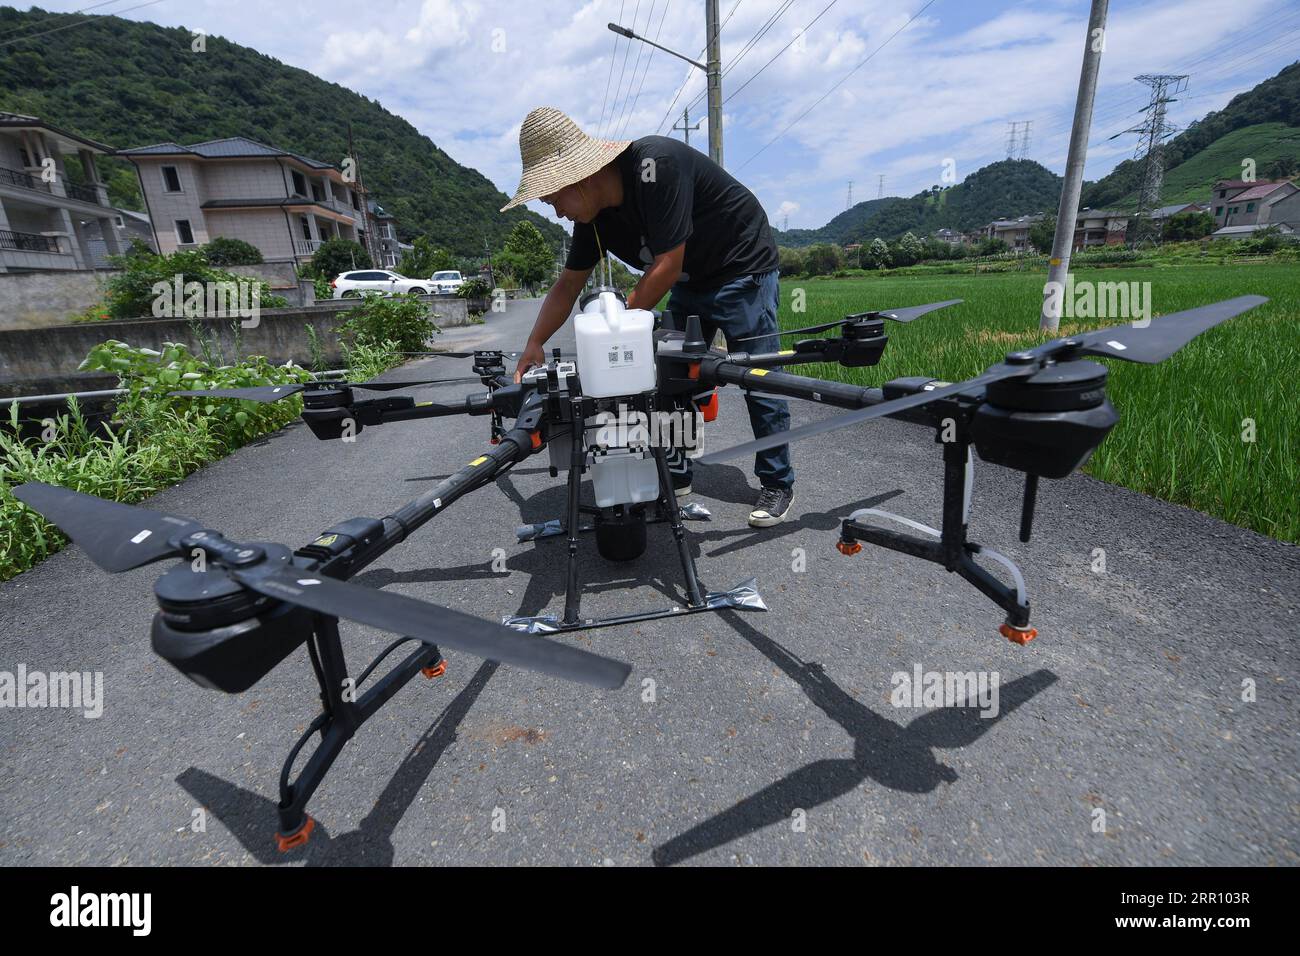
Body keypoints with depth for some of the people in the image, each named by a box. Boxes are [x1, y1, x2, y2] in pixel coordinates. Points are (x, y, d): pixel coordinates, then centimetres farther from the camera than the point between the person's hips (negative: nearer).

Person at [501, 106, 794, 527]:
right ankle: (677, 474, 15)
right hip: (690, 283, 8)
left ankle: (778, 484, 3)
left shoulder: (656, 164, -29)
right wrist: (534, 345, -8)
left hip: (744, 270, -8)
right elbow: (568, 285, 1)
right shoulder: (593, 213, -4)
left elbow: (666, 267, -30)